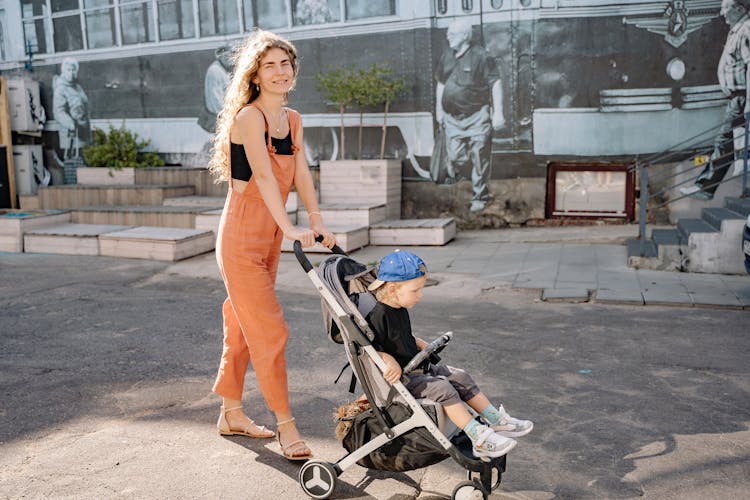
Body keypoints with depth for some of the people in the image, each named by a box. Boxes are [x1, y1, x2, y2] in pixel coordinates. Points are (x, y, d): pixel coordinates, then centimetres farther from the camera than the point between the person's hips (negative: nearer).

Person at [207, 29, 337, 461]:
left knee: (243, 328, 16)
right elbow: (263, 175, -26)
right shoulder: (249, 117, -13)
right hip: (241, 237, -8)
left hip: (270, 238, 8)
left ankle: (232, 414, 29)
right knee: (270, 331, -5)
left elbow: (301, 175, 5)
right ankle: (286, 425, 5)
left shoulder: (292, 120, 11)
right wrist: (291, 227, -37)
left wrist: (318, 222, -6)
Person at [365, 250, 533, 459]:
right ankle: (479, 439, -23)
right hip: (399, 378, -10)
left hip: (418, 367, 10)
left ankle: (496, 420, 6)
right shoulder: (379, 317, -22)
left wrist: (421, 344, 15)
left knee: (462, 378, 1)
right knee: (442, 389, -25)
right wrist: (388, 359, -33)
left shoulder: (401, 310, 9)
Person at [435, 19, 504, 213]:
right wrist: (438, 108, 20)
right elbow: (441, 83, 22)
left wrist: (498, 112, -12)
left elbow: (496, 84, -8)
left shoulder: (481, 56, -7)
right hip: (452, 118, 4)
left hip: (477, 117, -4)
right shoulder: (447, 56, 10)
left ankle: (479, 197, 12)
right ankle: (452, 168, 36)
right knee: (456, 156, -1)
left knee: (480, 159, 0)